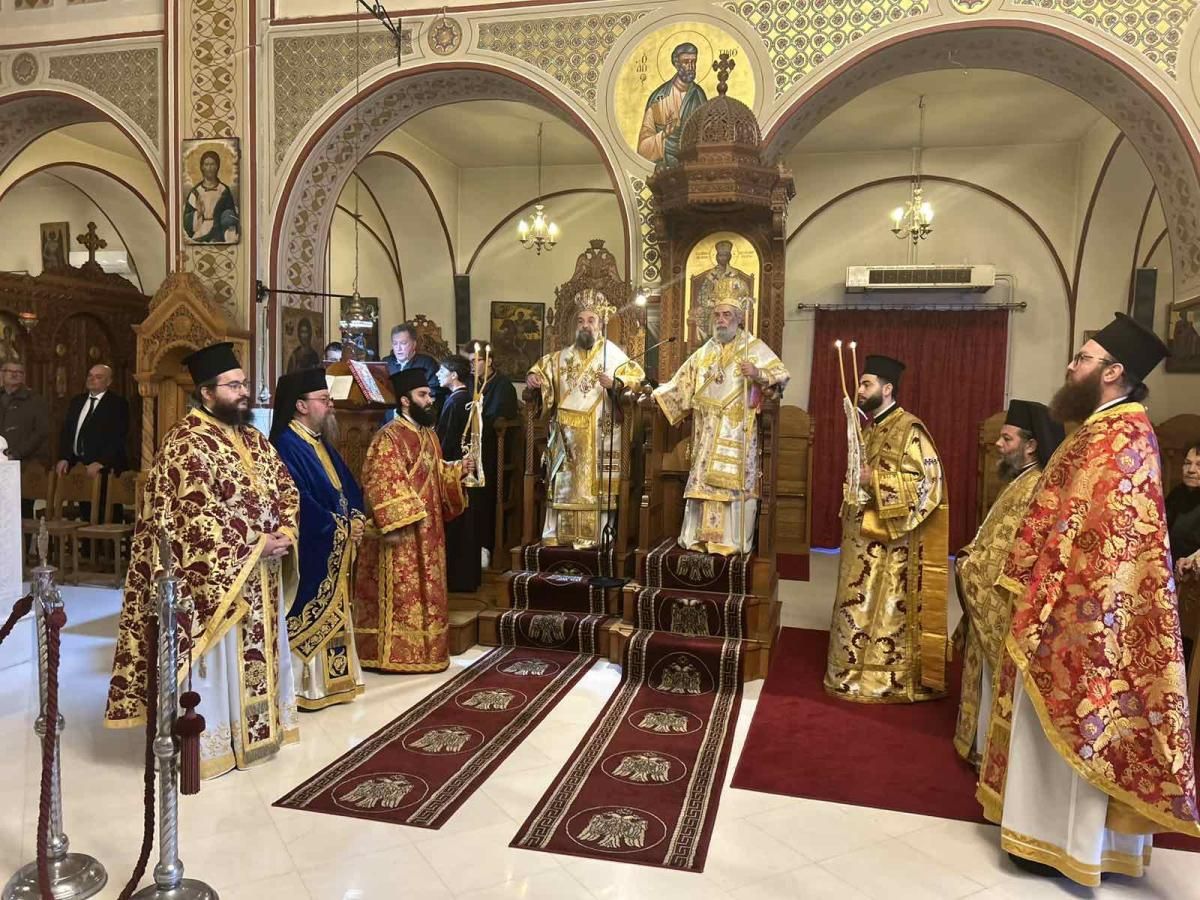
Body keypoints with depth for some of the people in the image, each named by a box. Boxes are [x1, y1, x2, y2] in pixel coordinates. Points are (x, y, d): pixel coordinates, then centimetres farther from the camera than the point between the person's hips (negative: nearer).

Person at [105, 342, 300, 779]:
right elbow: (198, 516, -21)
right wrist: (253, 544, -20)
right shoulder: (186, 443, -13)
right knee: (218, 660, 1)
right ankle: (211, 741, 14)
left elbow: (287, 490, 13)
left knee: (259, 656, 16)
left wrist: (284, 534, -5)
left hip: (261, 574, 8)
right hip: (215, 577, -8)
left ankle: (257, 728, 30)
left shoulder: (253, 439, 12)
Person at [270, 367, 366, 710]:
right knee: (308, 616, -1)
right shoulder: (287, 446, -15)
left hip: (336, 551, 9)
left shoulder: (321, 442, 14)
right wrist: (342, 528, -17)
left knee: (332, 613, 15)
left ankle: (331, 678, 25)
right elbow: (300, 501, -23)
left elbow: (348, 486, 15)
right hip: (309, 551, -9)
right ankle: (304, 685, 10)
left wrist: (357, 518, -3)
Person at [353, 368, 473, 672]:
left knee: (424, 590, 14)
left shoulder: (428, 434, 13)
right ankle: (394, 653, 8)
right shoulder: (388, 437, -15)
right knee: (400, 592, -2)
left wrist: (458, 470, 1)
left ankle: (421, 649, 24)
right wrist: (393, 526, -25)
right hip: (402, 531, -9)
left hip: (427, 530, 9)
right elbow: (380, 484, -21)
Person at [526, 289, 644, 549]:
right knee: (564, 484, 7)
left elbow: (636, 377, -7)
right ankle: (560, 533, 13)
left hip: (599, 434, -4)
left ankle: (594, 534, 1)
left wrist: (614, 383, -27)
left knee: (594, 483, -4)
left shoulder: (613, 354, 0)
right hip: (566, 433, 5)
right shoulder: (563, 356, 14)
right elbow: (544, 368, 19)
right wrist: (534, 377, -5)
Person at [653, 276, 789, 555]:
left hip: (738, 432, -5)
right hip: (708, 433, 5)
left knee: (735, 481, -5)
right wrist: (656, 394, 4)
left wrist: (758, 374, -24)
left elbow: (782, 375, -7)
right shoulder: (705, 352, 15)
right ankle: (701, 537, 13)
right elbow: (681, 382, 15)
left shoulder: (755, 348, 1)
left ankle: (733, 540, 1)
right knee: (703, 480, 5)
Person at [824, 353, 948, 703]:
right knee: (860, 608, 14)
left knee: (885, 610, 0)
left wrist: (874, 480, -22)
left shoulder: (909, 429, -13)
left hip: (890, 543, -9)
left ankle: (883, 681, 10)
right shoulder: (869, 428, 14)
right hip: (862, 537, 9)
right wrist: (856, 482, 6)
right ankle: (859, 671, 24)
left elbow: (929, 482, -19)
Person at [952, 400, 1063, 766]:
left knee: (997, 680, 2)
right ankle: (986, 743, 29)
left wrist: (970, 564, -11)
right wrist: (973, 554, 3)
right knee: (990, 678, 18)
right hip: (992, 602, 10)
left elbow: (1015, 554, -23)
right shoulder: (1019, 481, 11)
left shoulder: (1035, 488, -21)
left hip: (1004, 605, -10)